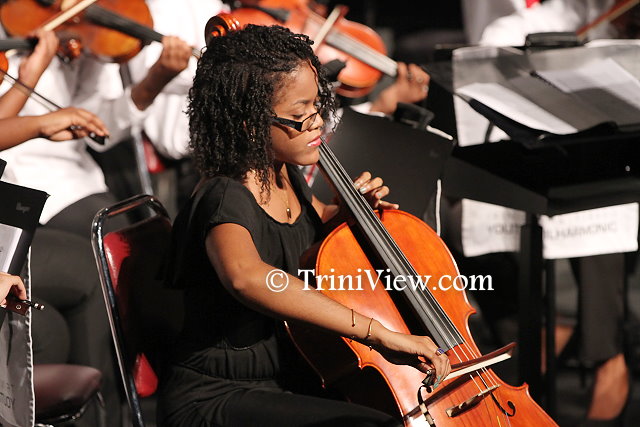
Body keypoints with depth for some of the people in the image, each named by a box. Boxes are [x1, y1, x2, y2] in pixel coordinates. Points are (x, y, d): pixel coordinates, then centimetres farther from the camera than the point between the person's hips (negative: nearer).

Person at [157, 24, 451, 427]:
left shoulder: (285, 175, 3)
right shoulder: (224, 201, -23)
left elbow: (314, 224, 30)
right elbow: (245, 275, -49)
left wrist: (346, 210, 5)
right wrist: (378, 332, -50)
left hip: (283, 384, 9)